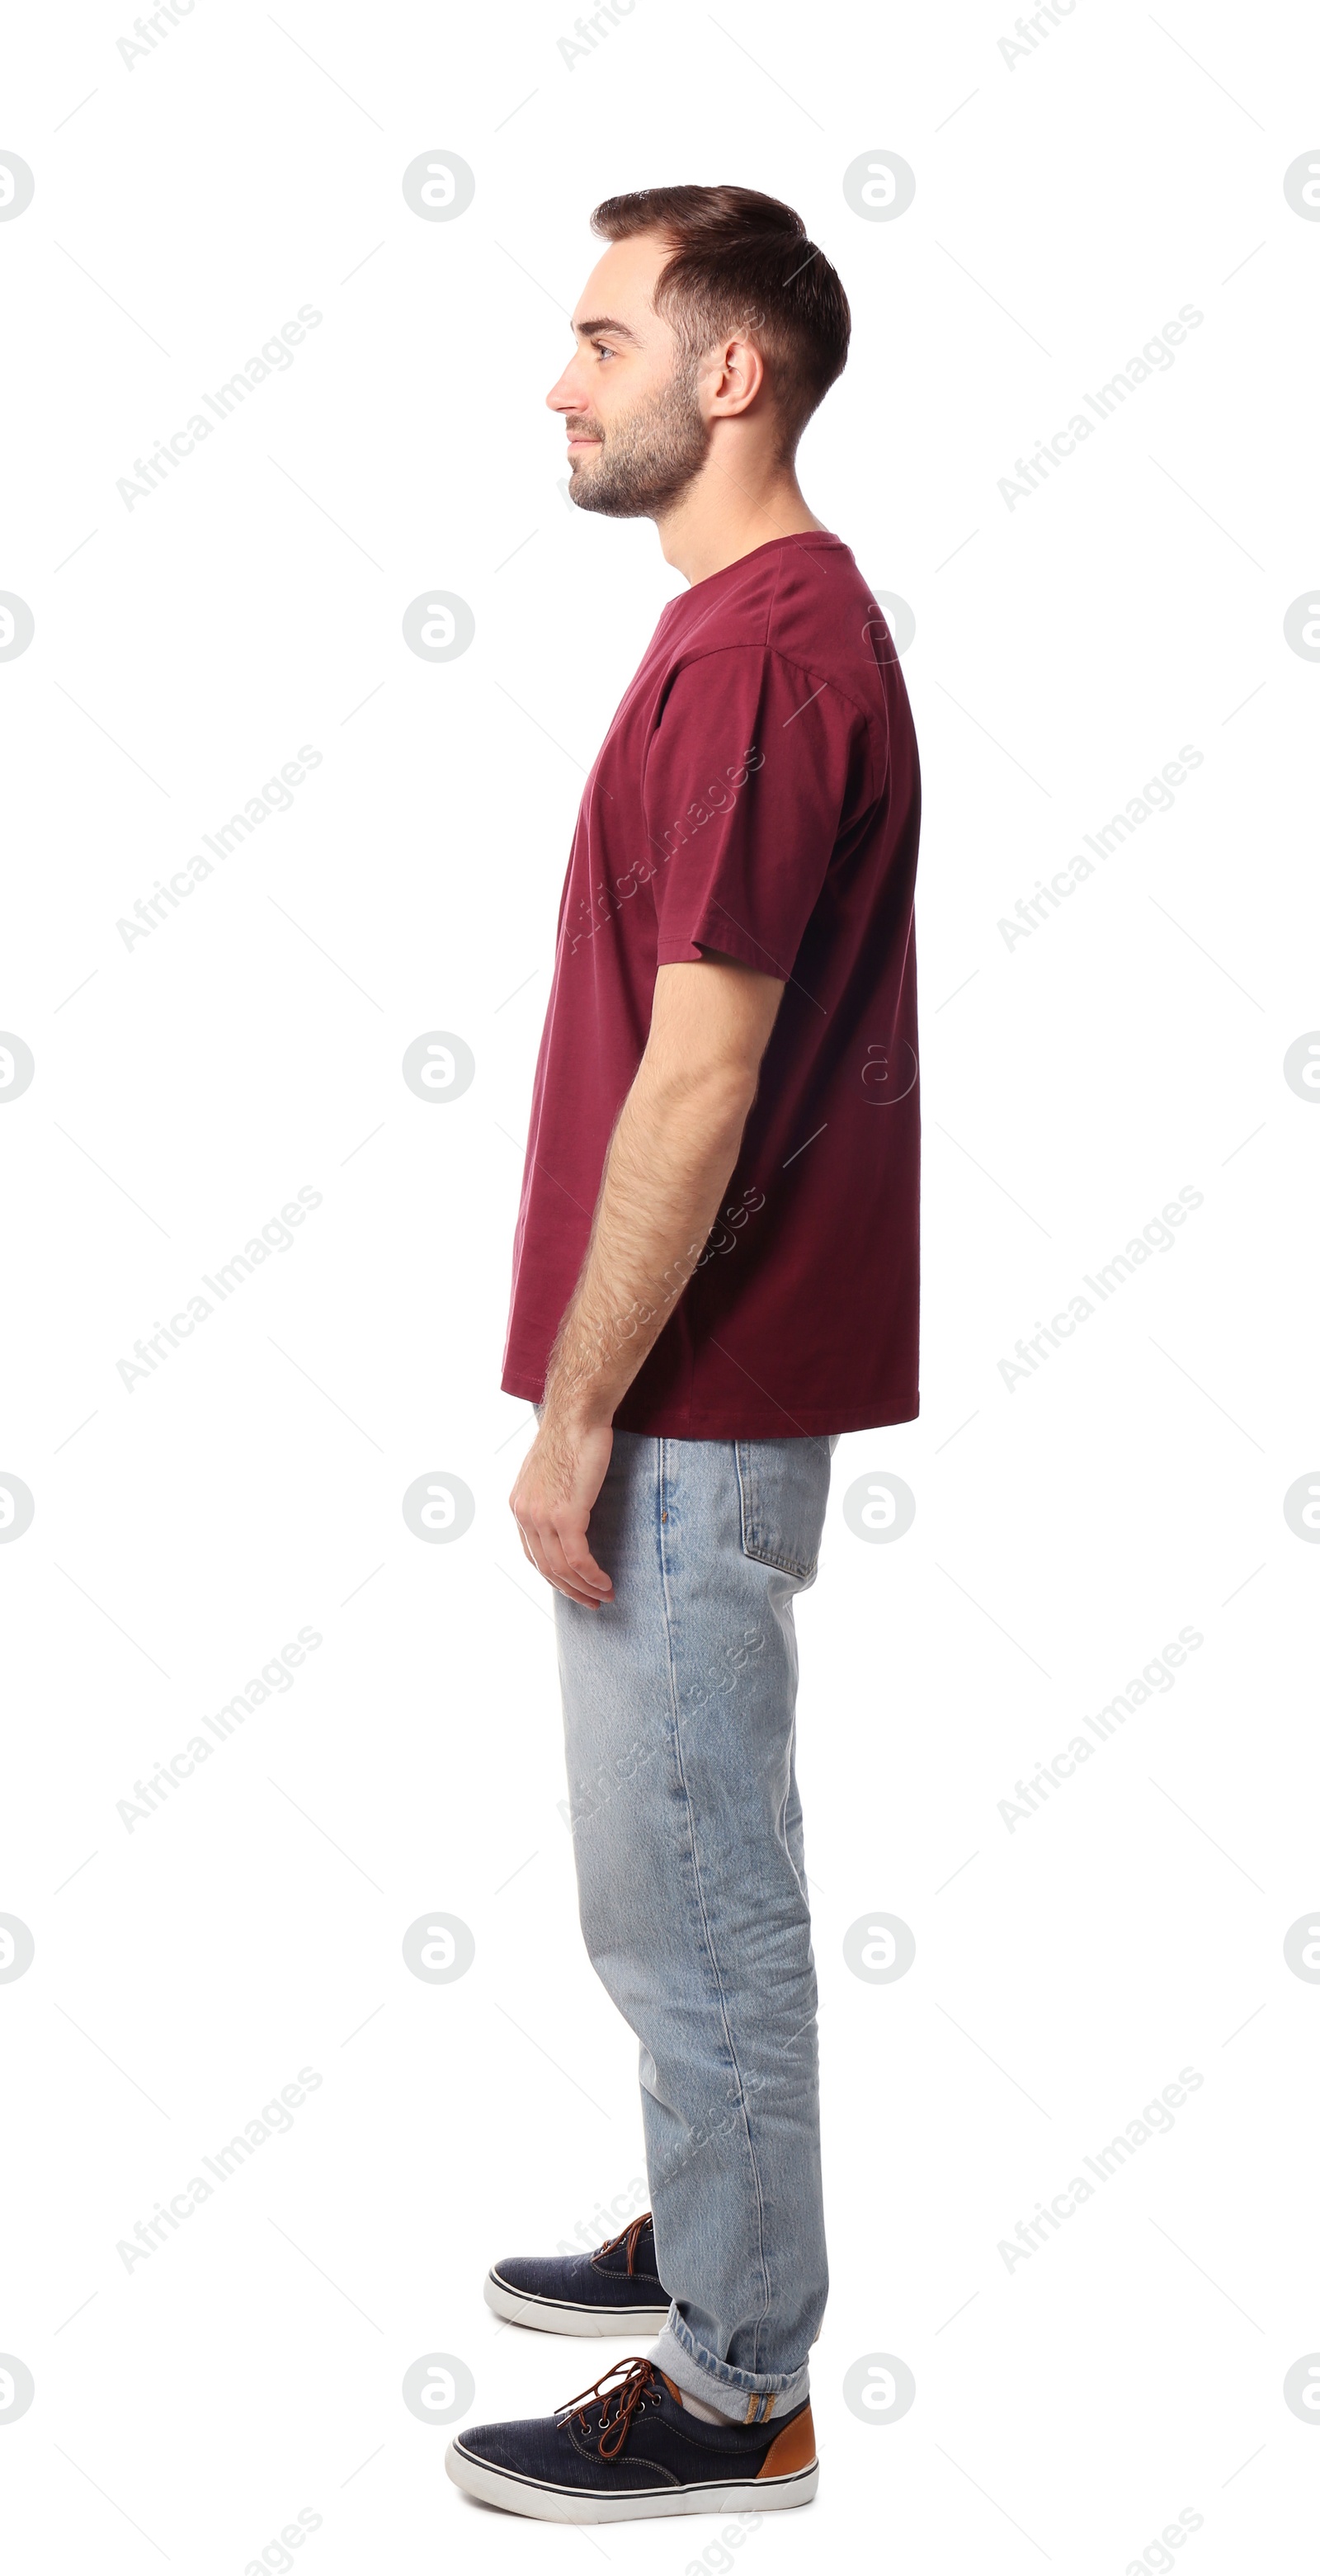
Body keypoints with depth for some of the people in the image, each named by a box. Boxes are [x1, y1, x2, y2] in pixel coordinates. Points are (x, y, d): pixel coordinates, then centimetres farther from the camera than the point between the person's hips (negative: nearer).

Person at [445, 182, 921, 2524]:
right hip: (717, 1373, 10)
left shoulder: (749, 657, -20)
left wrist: (577, 1412, -18)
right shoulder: (783, 619, 13)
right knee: (692, 1864, 21)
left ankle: (731, 2389, 16)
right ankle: (717, 2230, 38)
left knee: (683, 1885, 1)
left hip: (690, 1395, -10)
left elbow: (695, 1079, -23)